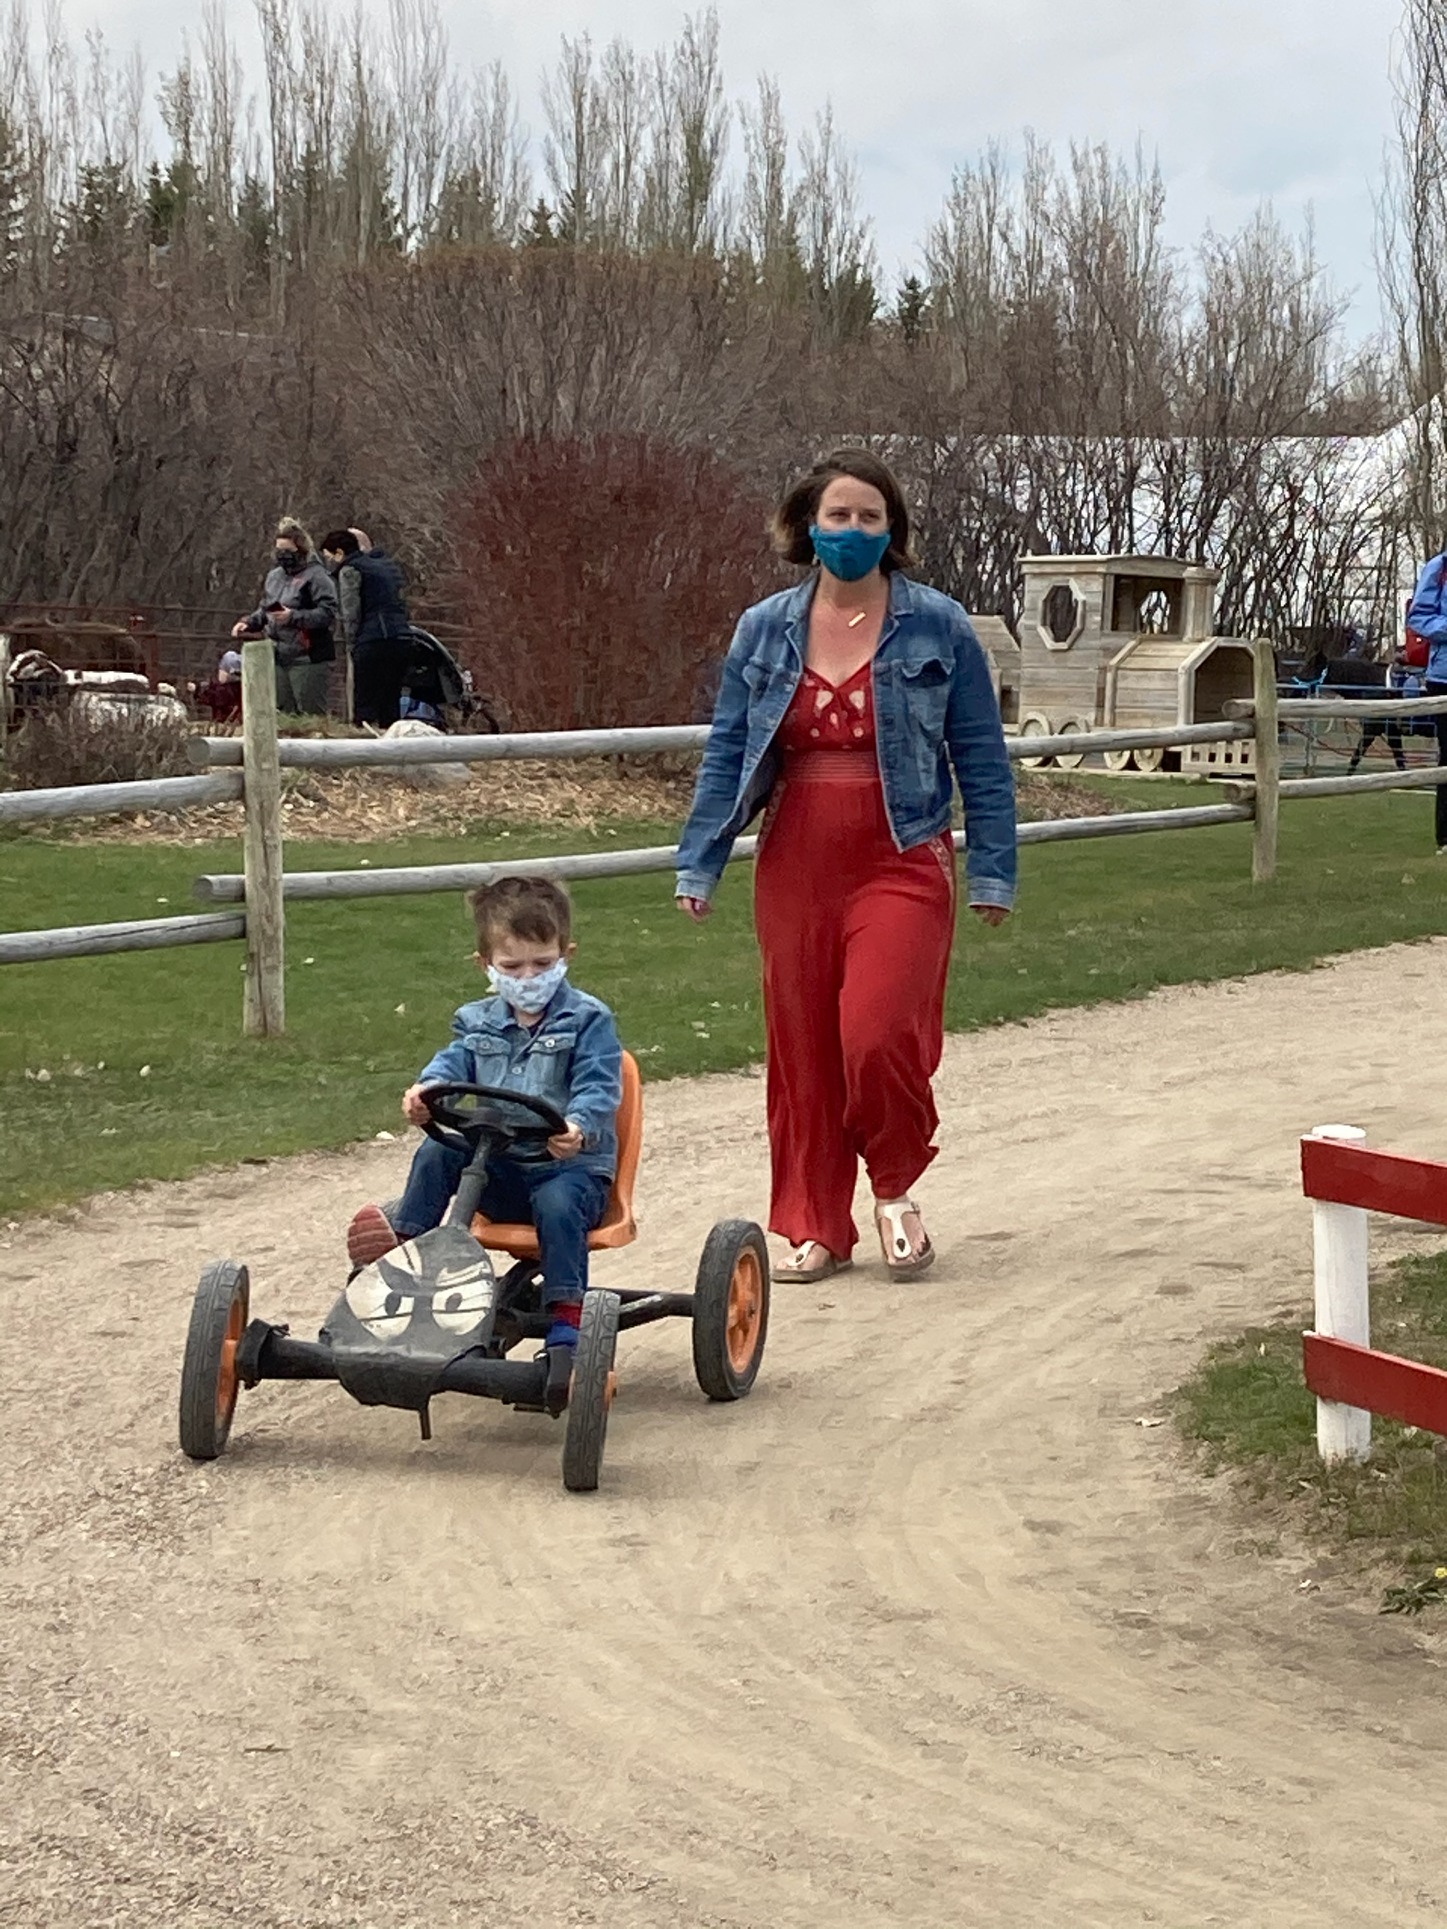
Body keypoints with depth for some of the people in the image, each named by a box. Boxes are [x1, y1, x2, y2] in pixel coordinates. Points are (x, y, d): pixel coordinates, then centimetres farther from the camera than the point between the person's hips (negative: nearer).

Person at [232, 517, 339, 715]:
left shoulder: (316, 576, -8)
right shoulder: (274, 576, 15)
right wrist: (249, 623, 8)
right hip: (278, 658, 7)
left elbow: (327, 613, -17)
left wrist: (294, 617, -26)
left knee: (311, 716, -5)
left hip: (307, 659, -7)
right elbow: (264, 610, 27)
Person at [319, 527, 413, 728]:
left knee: (365, 705, -7)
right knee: (391, 704, 9)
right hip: (403, 641, 8)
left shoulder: (349, 570, -2)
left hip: (373, 643, -8)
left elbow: (351, 615, -8)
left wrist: (352, 644, 0)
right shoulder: (386, 563, 23)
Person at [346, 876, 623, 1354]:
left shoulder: (588, 1020, -3)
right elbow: (452, 1063, -2)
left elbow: (599, 1088, -15)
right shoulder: (478, 1022, 14)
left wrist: (579, 1127, -37)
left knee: (557, 1204, -35)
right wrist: (426, 1090, -27)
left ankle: (566, 1323, -34)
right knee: (437, 1151, -18)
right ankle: (405, 1239, -8)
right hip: (497, 1173, 5)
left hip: (571, 1164, -5)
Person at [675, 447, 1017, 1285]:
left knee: (878, 1034, -16)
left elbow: (981, 760, 2)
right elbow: (726, 756, 10)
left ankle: (896, 1188, 11)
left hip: (901, 864, -3)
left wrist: (994, 872, -1)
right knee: (802, 1049, 6)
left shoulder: (937, 627, -1)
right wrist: (698, 865, 5)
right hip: (796, 869, 3)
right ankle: (815, 1227, 19)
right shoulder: (764, 629, 6)